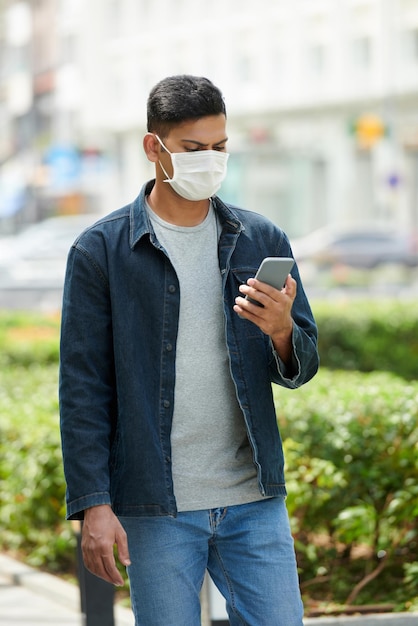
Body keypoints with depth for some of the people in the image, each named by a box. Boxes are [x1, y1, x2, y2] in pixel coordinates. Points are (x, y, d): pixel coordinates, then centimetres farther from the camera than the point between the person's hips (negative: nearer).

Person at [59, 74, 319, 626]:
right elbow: (82, 387, -2)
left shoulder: (262, 241, 8)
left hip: (255, 499, 3)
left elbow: (301, 369, 10)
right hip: (156, 508, -3)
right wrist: (93, 504, -9)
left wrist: (281, 331, -13)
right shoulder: (100, 250, -1)